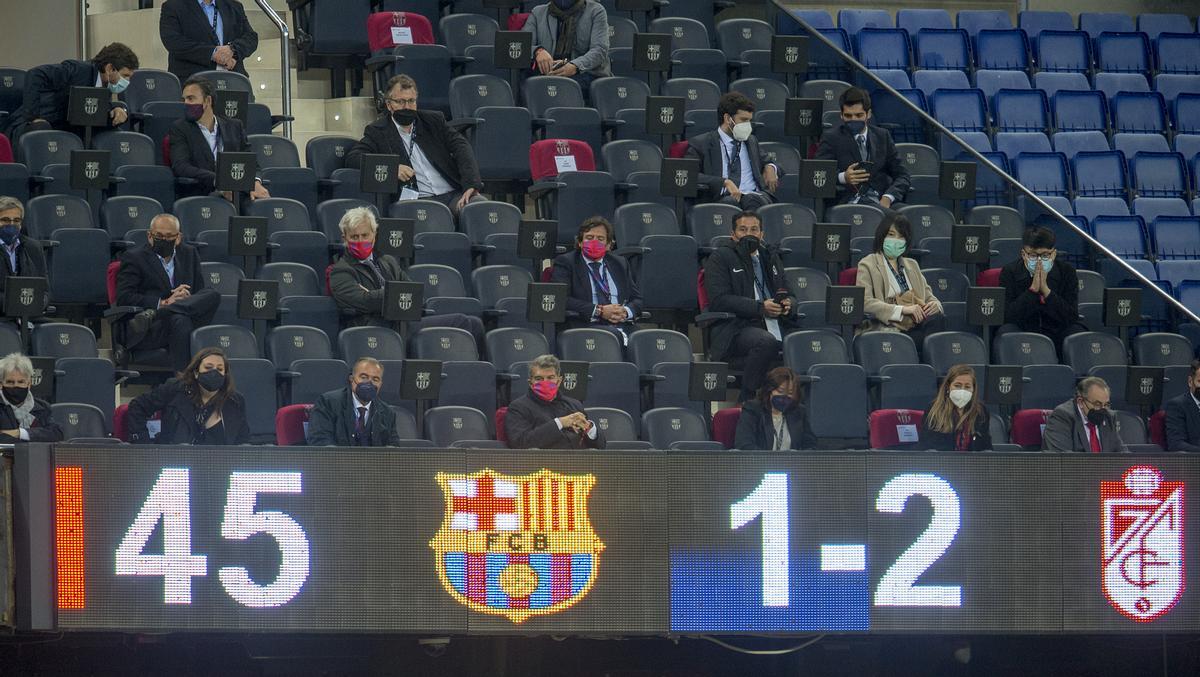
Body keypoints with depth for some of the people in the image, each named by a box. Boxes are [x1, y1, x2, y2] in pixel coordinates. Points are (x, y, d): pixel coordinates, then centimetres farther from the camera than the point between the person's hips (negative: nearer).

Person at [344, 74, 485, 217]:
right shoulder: (378, 131, 12)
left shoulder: (434, 120, 18)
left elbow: (460, 146, 7)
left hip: (453, 195, 2)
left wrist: (471, 184, -12)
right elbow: (352, 157, 1)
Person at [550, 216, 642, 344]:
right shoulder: (565, 263, 11)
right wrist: (599, 311, -11)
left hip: (623, 325, 5)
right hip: (586, 326, -5)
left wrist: (625, 312, -2)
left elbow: (637, 299, 24)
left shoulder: (619, 263, 25)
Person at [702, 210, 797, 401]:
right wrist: (760, 308, -16)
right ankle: (747, 400, -27)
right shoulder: (720, 258, 7)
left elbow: (789, 296, 27)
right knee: (766, 342, -37)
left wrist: (788, 304, -1)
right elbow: (719, 300, -7)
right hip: (734, 327, -5)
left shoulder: (771, 257, 25)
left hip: (777, 326, 5)